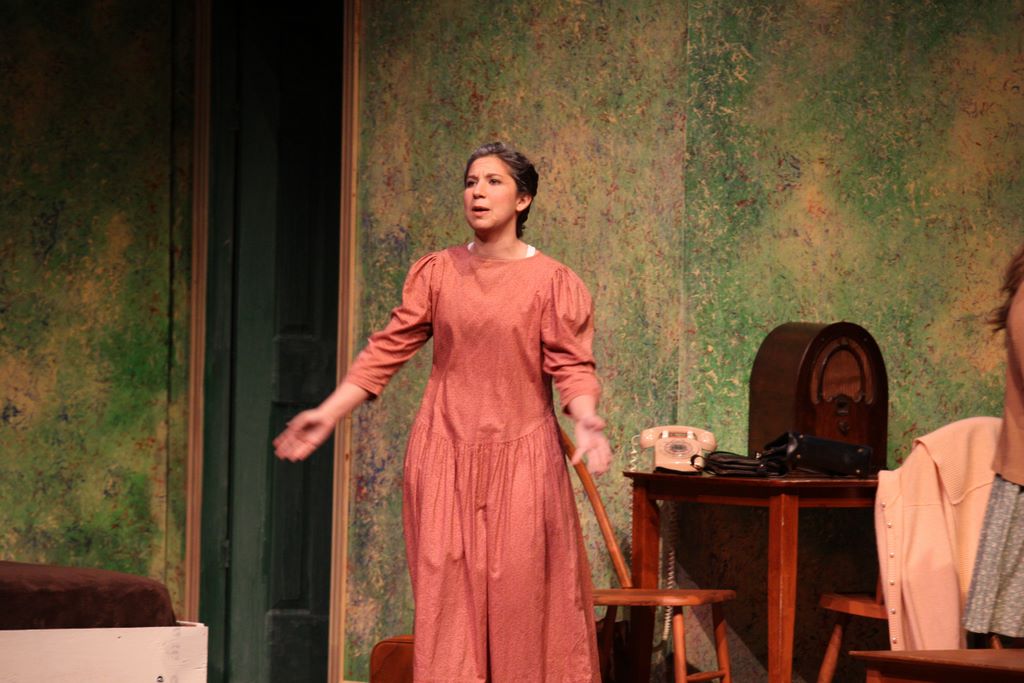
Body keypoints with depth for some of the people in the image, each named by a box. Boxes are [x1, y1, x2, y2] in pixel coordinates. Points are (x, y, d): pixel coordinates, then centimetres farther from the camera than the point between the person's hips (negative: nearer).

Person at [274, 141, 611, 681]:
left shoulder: (552, 282, 0)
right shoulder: (436, 272, 7)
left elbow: (573, 367, -5)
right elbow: (387, 351, 6)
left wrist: (585, 419, -24)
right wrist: (329, 413, 0)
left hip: (520, 456, -2)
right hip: (445, 455, 2)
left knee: (520, 594, -2)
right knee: (447, 592, -2)